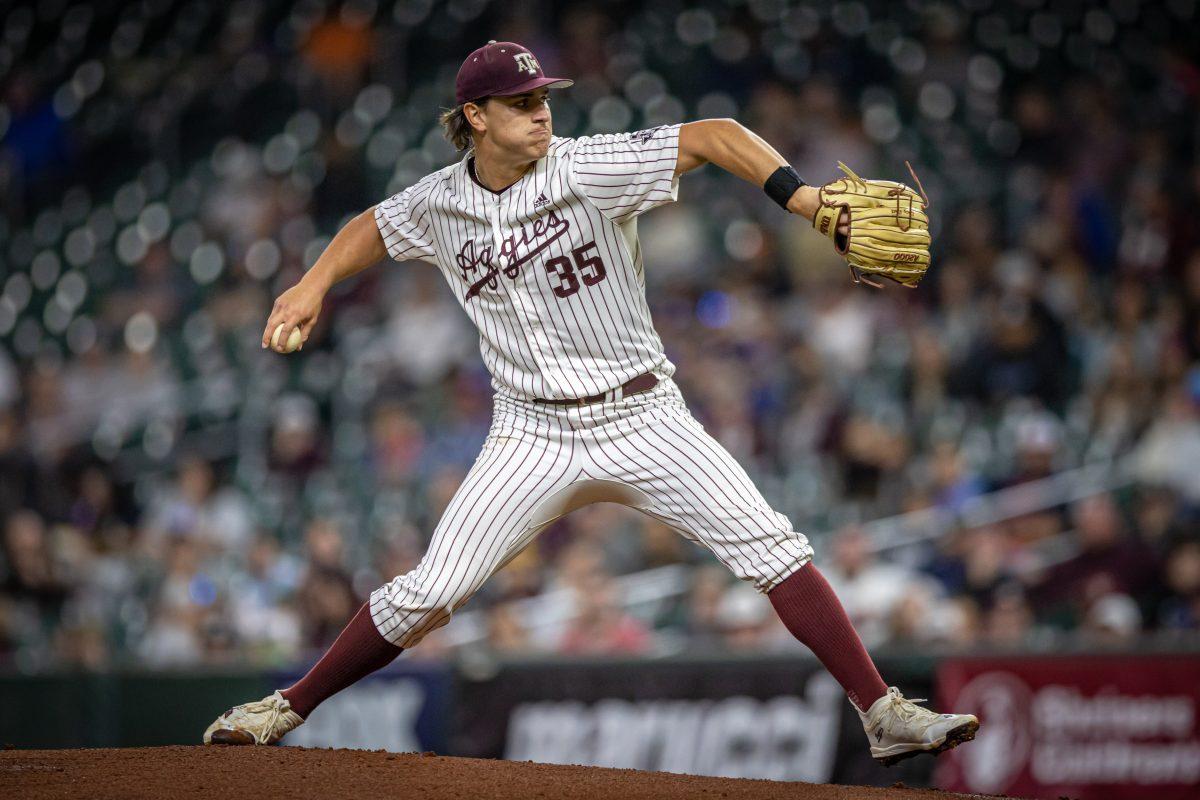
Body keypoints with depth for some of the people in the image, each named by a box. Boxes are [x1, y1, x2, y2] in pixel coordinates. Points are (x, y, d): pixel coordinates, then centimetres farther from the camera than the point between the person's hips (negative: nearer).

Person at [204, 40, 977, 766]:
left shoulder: (588, 169, -12)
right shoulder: (440, 203, 1)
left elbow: (714, 137, -21)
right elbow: (376, 227, 24)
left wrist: (800, 197, -35)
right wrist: (315, 283, 8)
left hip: (643, 420, -2)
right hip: (534, 435, 2)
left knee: (770, 548, -15)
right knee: (427, 594, -3)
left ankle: (882, 711, -11)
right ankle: (289, 707, 14)